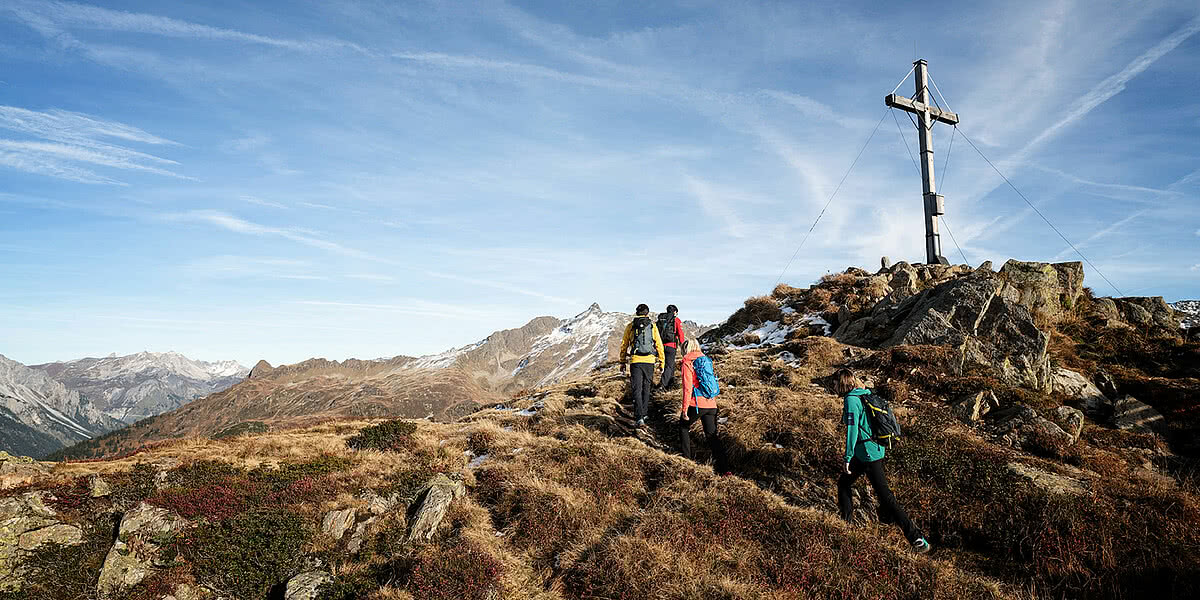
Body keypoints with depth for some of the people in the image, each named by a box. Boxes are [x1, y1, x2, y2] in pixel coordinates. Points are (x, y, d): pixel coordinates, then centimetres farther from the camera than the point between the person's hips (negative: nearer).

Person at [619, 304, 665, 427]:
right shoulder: (652, 326, 5)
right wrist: (662, 361, 9)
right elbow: (659, 345, 3)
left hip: (635, 361, -1)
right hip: (649, 361, 1)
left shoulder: (630, 326, 7)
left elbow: (624, 345, 9)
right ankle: (643, 413, 26)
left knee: (637, 390, -1)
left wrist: (622, 362, 16)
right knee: (646, 388, 17)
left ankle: (640, 418, -12)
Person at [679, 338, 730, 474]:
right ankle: (723, 467, -1)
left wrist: (684, 408, -9)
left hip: (696, 404, -6)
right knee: (712, 435, 9)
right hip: (711, 405, 6)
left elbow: (688, 387, -12)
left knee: (683, 426, 20)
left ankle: (688, 457, 22)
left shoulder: (687, 363, -5)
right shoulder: (707, 360, 14)